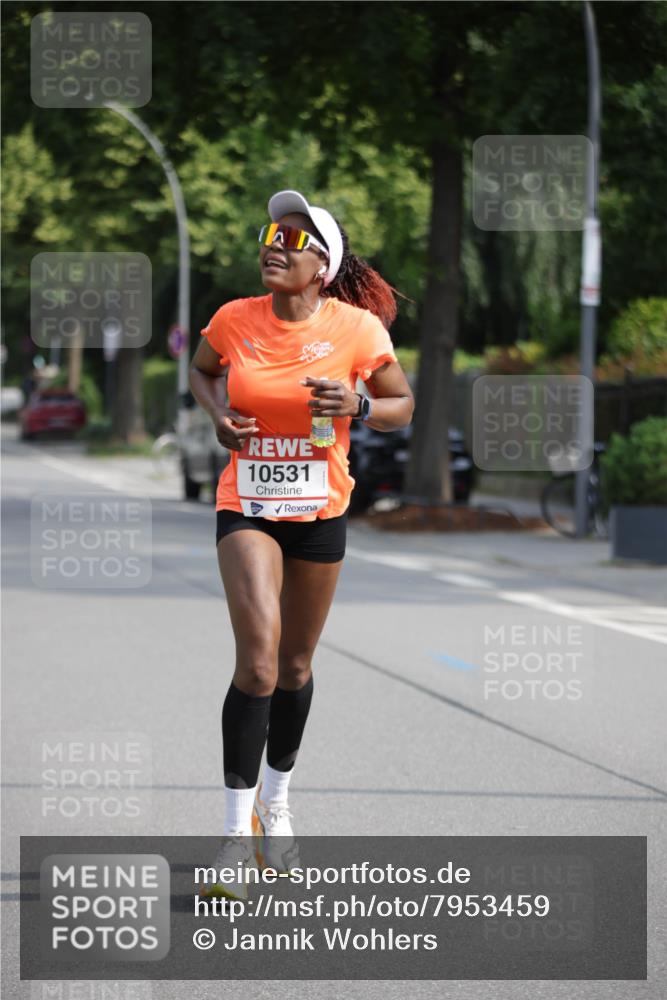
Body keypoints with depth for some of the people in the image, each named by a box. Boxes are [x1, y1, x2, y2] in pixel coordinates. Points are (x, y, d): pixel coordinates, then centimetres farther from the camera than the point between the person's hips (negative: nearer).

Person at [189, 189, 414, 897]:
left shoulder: (357, 328, -9)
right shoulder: (234, 321, -6)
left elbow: (402, 406, 2)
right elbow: (201, 370, 15)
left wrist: (358, 407, -18)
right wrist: (218, 413, -5)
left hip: (320, 512, 1)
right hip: (246, 507, -1)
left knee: (294, 665, 14)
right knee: (257, 660, -17)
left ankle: (276, 802, 38)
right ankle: (237, 829, -11)